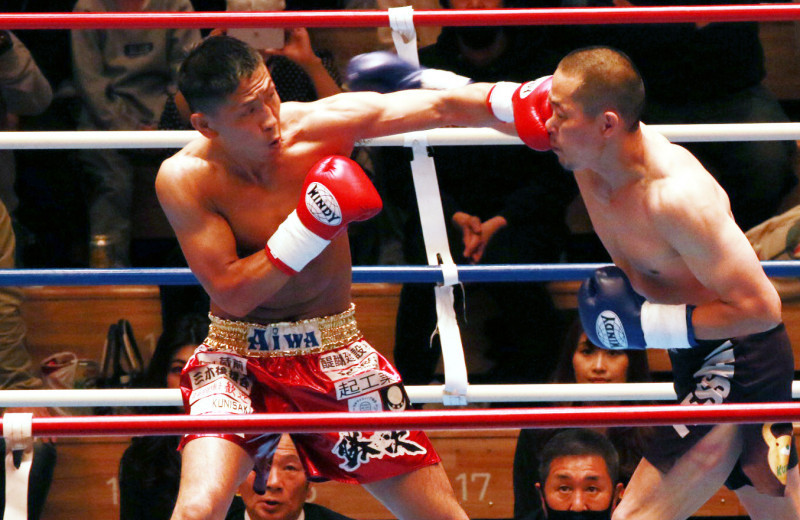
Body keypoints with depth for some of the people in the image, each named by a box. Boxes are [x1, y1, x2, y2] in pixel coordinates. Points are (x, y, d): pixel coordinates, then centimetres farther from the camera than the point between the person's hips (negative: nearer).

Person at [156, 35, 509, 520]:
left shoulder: (320, 126, -12)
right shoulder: (185, 178, -16)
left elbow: (444, 107, -14)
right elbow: (232, 294, -18)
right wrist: (311, 224, -27)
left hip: (335, 351, 3)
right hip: (238, 356, -2)